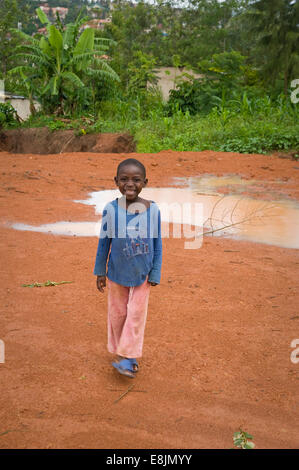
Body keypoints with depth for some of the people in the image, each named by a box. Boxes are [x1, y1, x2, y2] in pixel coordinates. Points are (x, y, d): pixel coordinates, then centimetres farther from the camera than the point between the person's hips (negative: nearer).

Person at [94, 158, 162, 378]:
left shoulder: (152, 209, -11)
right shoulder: (111, 209, -11)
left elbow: (157, 244, -3)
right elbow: (104, 242, 0)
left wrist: (155, 273, -2)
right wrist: (100, 271, 4)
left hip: (142, 274, -1)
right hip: (117, 273, 1)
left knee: (136, 314, 2)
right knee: (117, 313, 13)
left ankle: (128, 358, 12)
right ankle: (120, 351, 31)